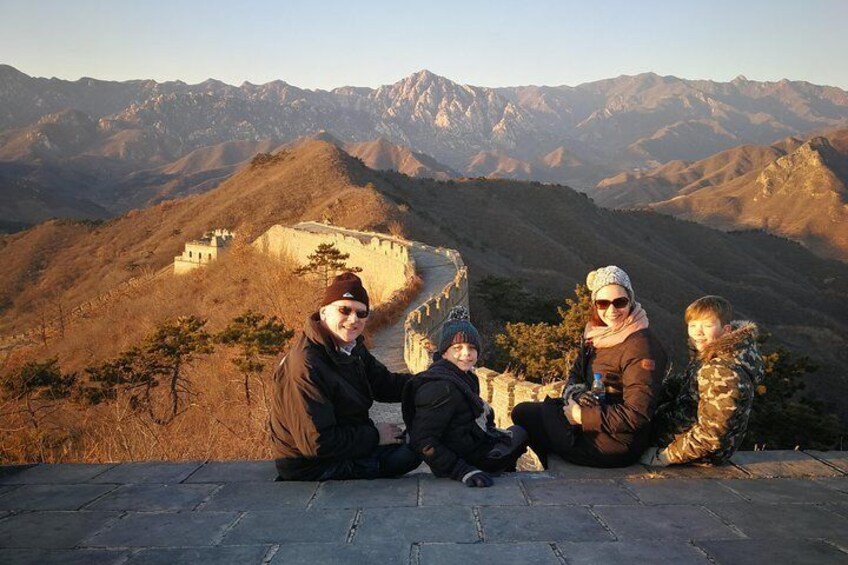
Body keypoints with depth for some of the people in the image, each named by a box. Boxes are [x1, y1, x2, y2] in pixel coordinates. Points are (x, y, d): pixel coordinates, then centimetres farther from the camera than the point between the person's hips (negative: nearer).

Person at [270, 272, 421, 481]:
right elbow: (316, 443, -29)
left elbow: (385, 384, 10)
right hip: (310, 468, -9)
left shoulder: (352, 349, 2)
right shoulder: (306, 368, -28)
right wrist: (374, 435, -19)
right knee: (408, 452, -7)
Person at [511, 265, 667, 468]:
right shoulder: (596, 334, 5)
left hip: (617, 443, -9)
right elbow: (575, 374, 12)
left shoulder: (640, 347, -22)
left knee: (524, 414, -3)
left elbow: (637, 414, -25)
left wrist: (581, 416, -20)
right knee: (522, 411, 11)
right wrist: (574, 393, -13)